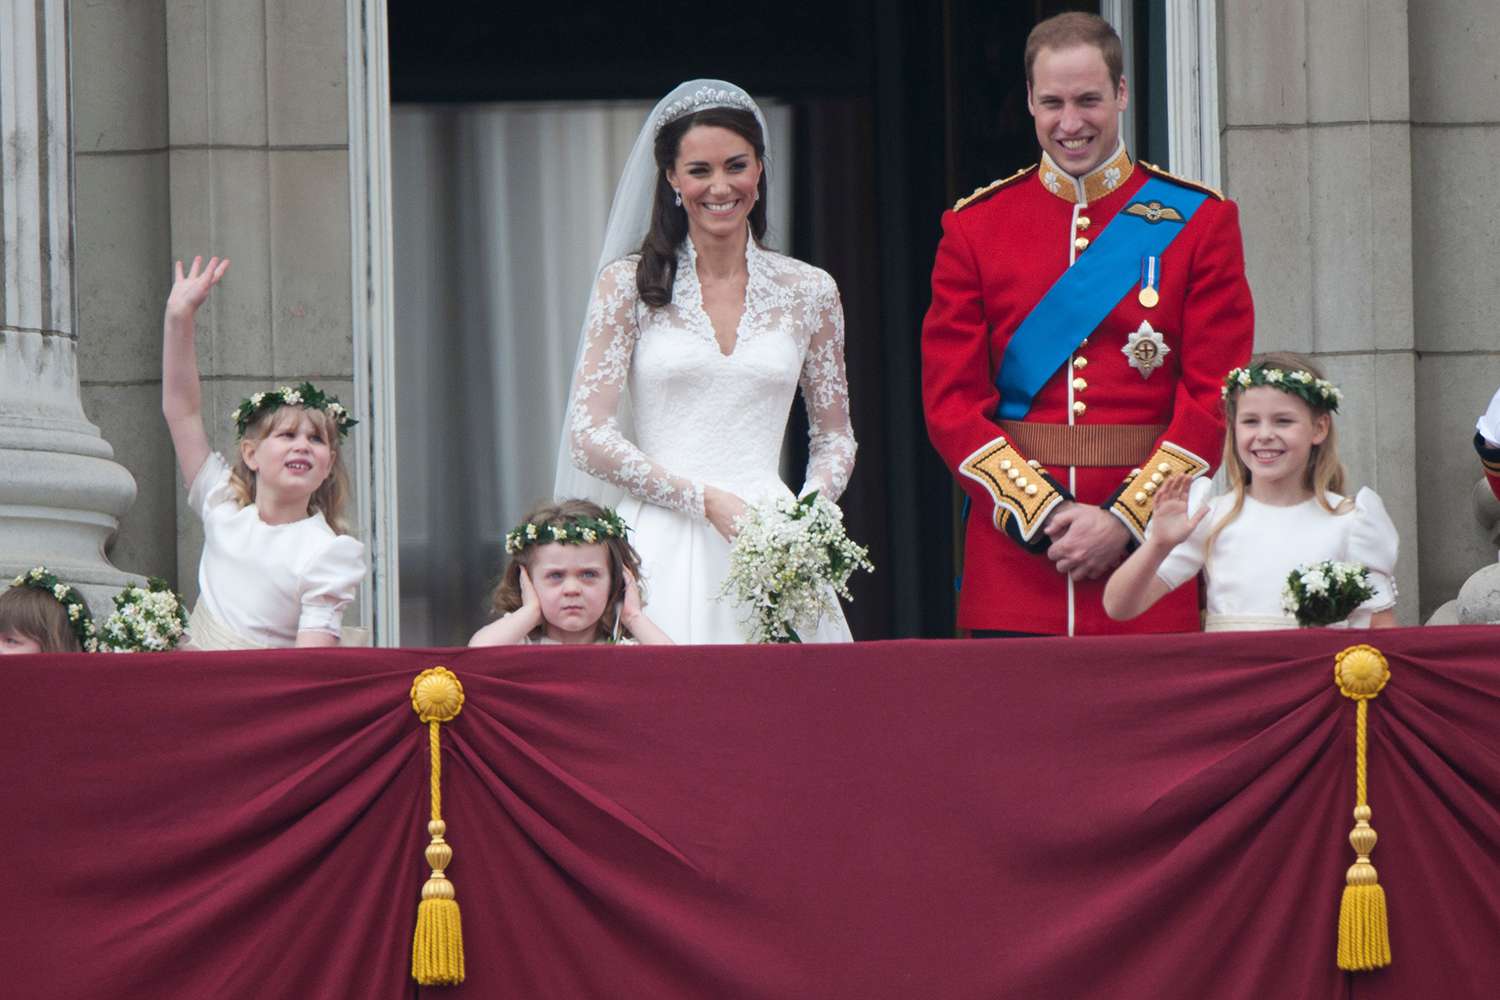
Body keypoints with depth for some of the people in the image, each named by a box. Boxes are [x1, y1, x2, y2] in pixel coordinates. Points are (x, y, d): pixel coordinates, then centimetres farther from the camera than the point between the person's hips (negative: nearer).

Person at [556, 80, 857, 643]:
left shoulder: (809, 292, 11)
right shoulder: (629, 284, 3)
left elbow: (835, 437, 18)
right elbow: (590, 437, -3)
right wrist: (707, 501, -11)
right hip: (663, 549, -2)